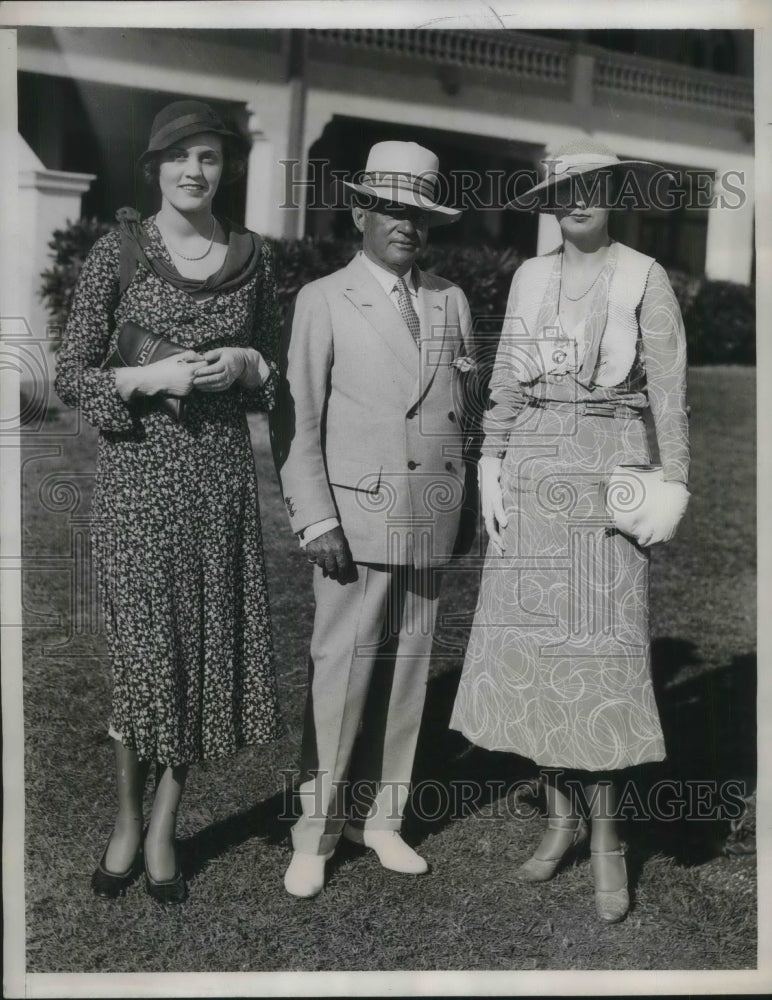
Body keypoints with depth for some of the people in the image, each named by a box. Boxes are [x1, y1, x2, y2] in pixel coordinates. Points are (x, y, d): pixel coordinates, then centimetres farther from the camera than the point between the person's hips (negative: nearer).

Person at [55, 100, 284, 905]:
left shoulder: (251, 255, 8)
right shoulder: (117, 252, -1)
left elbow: (270, 371, 16)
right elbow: (69, 376, -1)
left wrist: (246, 365, -5)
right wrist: (148, 378, -16)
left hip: (221, 470, 3)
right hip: (138, 469, -3)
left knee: (208, 648, 4)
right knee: (142, 649, 0)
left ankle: (164, 829, 22)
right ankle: (127, 820, 24)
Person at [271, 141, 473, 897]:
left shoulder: (451, 302, 12)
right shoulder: (322, 302, 1)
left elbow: (465, 408, 14)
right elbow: (295, 423, -3)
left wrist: (465, 500, 8)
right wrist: (316, 523, -10)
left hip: (430, 521, 4)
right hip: (356, 520, -4)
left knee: (406, 673, 9)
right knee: (340, 673, -1)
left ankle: (377, 817, 24)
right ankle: (314, 834, 15)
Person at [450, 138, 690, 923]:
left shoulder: (645, 277, 2)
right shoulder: (530, 277, 12)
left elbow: (669, 391, -1)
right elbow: (505, 383, 11)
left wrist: (672, 487, -8)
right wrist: (490, 470, 3)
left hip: (608, 467, -4)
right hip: (532, 465, 4)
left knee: (598, 643, -5)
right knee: (530, 635, 3)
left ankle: (605, 833, 10)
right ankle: (561, 814, 20)